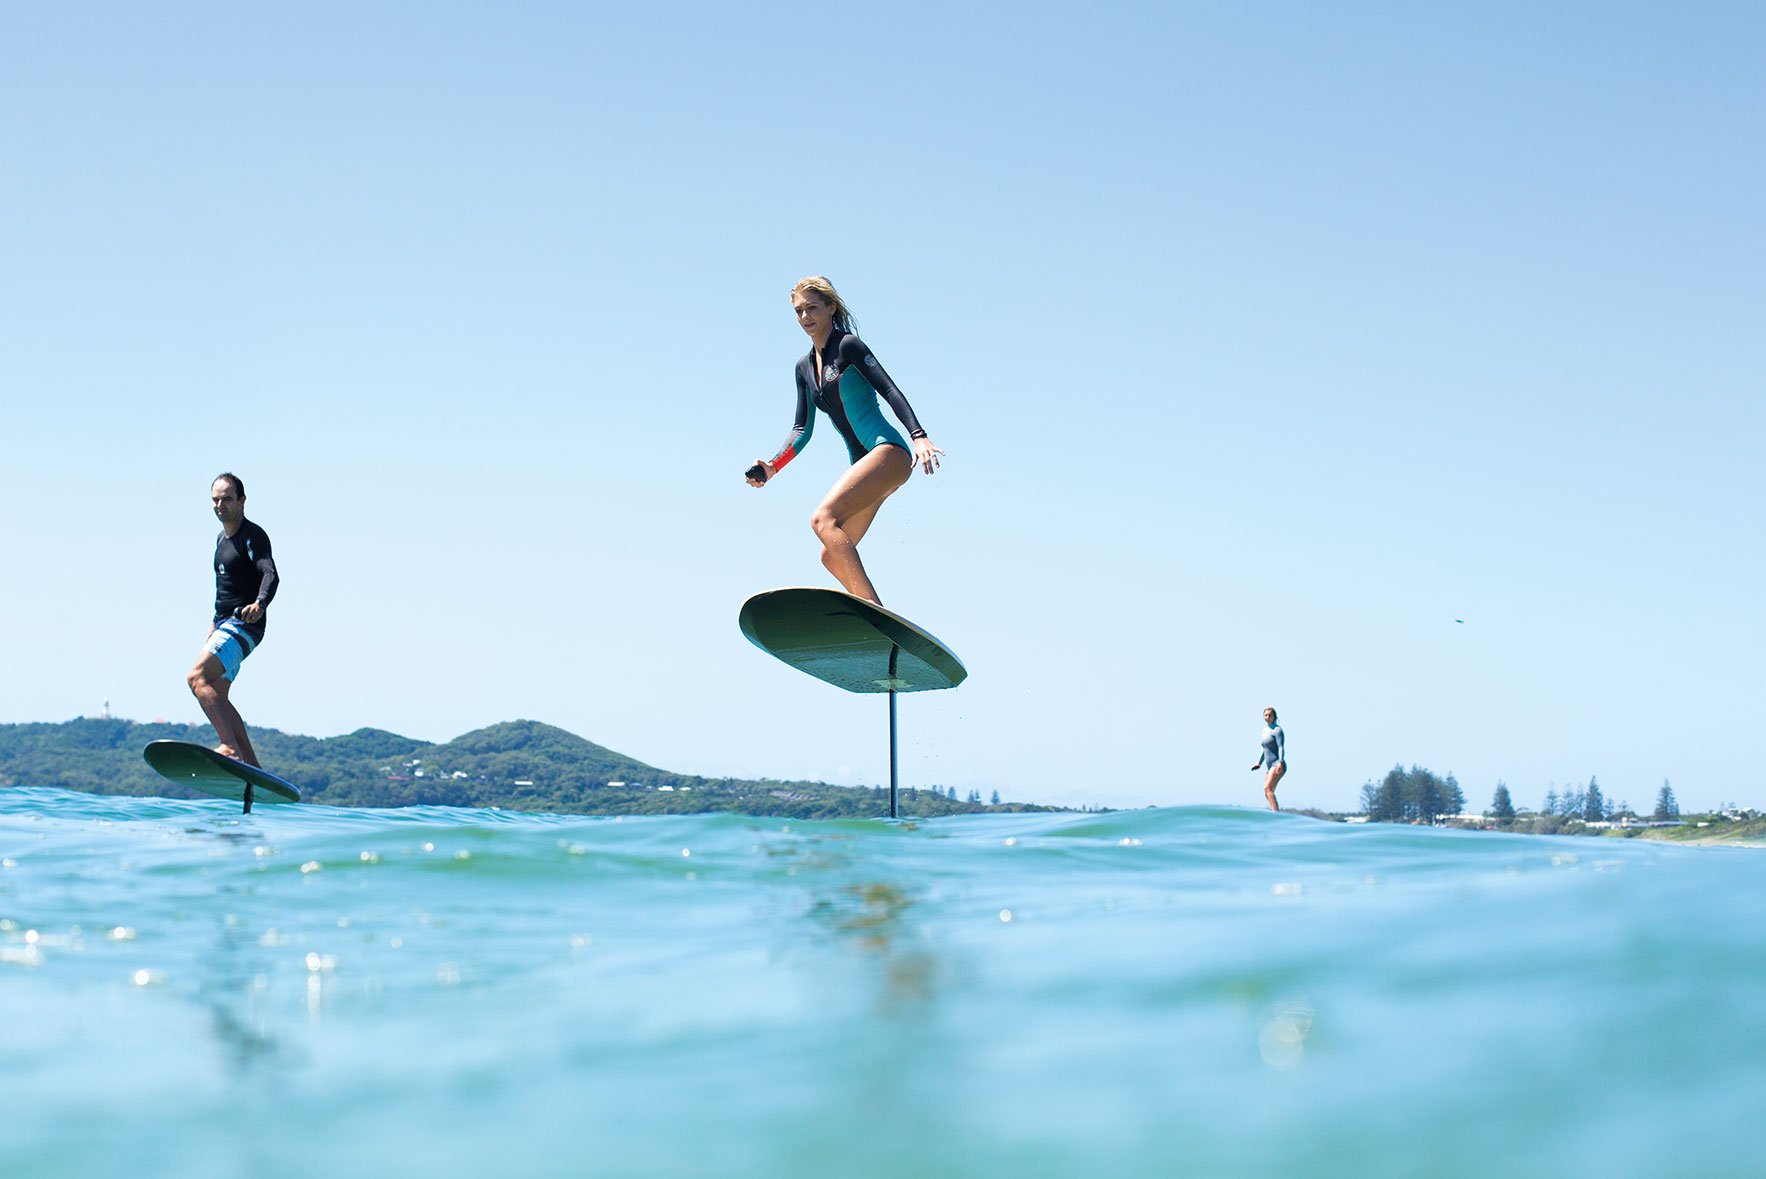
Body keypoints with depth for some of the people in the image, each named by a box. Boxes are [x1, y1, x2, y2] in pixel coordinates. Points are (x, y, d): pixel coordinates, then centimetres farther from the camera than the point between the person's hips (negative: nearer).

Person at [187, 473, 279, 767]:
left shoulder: (253, 536, -12)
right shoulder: (222, 539, 17)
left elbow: (271, 575, -29)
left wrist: (260, 604, -48)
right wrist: (215, 624, 32)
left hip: (244, 625, -10)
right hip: (225, 625, 10)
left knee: (198, 678, -25)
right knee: (216, 697, 10)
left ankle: (231, 748, -33)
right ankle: (252, 771, 12)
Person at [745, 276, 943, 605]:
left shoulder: (848, 345, -3)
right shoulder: (805, 367, 19)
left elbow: (889, 390, -13)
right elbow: (802, 429, 18)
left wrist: (919, 437, -26)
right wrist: (772, 467, 2)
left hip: (888, 453, -9)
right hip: (866, 465, 9)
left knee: (823, 519, -26)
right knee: (832, 557, 4)